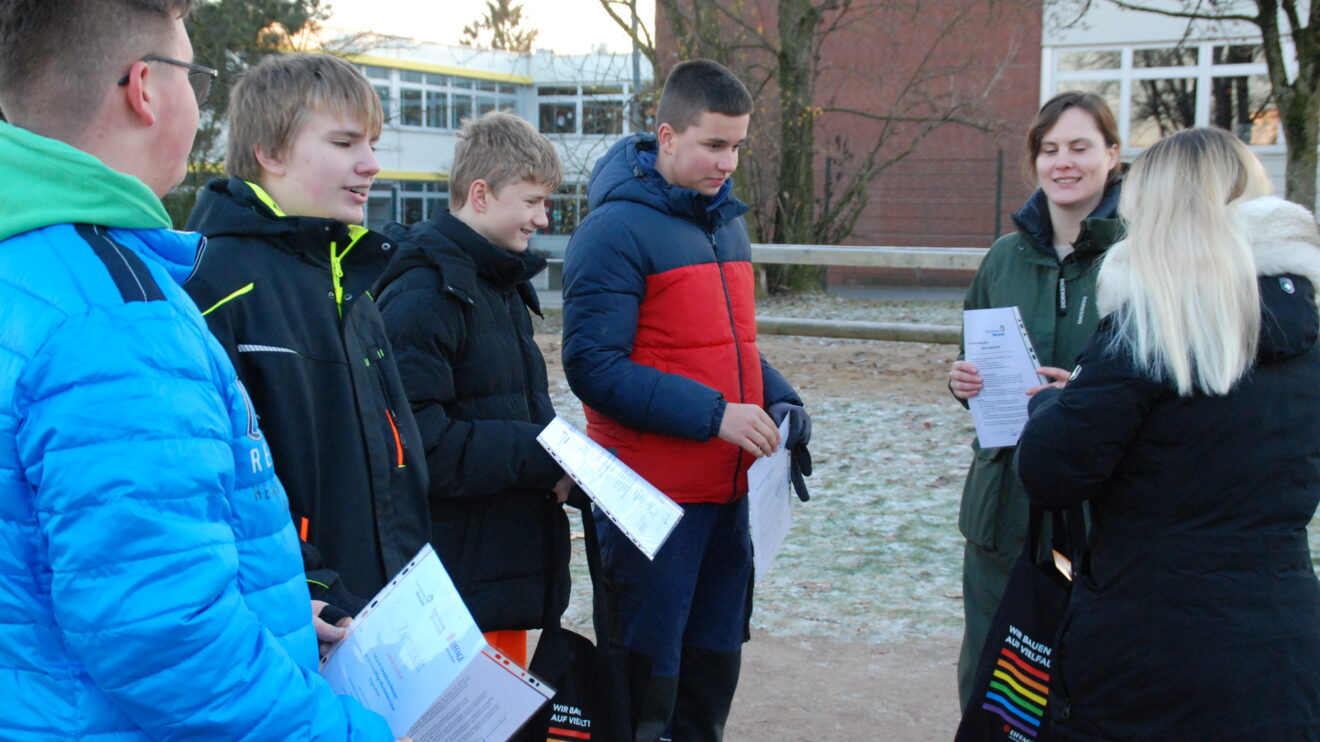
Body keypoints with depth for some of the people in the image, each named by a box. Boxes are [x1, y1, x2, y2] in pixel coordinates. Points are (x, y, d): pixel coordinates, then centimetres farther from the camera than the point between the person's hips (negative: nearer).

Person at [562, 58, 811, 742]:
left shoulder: (725, 221, 11)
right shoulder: (617, 229, -13)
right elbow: (594, 367, -19)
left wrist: (783, 403, 2)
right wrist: (714, 415, -22)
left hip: (728, 492, 8)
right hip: (651, 499, -7)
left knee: (715, 663, 17)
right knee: (648, 679, 2)